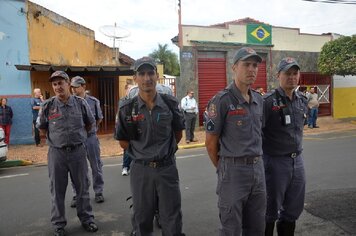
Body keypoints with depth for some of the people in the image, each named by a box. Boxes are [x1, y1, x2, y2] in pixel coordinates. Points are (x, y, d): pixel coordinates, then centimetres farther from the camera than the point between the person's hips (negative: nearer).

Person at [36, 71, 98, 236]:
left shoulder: (81, 103, -2)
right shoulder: (47, 106, -3)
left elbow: (90, 123, 13)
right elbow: (41, 128, 11)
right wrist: (56, 138, 9)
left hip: (78, 151, 1)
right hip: (56, 152, 0)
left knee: (82, 187, 11)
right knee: (57, 190, 9)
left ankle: (86, 219, 28)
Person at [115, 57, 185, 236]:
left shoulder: (170, 103, -4)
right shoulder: (127, 108, -8)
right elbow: (123, 142, 2)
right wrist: (142, 154, 4)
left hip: (167, 167, 1)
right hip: (141, 169, 0)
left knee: (172, 221, 11)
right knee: (142, 220, 16)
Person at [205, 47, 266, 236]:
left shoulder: (259, 99, 8)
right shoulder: (222, 100, -13)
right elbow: (211, 141, -9)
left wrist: (256, 162, 15)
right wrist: (223, 169, 2)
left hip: (258, 169, 6)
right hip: (233, 170, -6)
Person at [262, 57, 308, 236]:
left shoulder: (303, 100, 7)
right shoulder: (268, 101, -15)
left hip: (297, 161, 7)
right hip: (275, 162, -6)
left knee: (293, 210, 18)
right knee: (271, 211, 8)